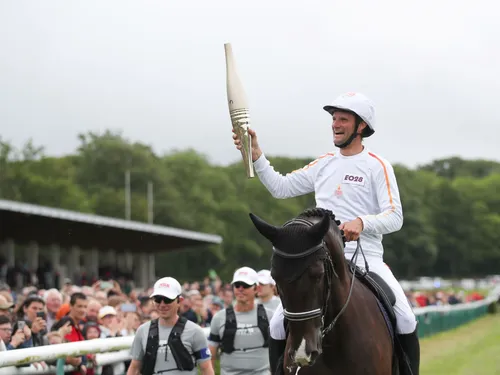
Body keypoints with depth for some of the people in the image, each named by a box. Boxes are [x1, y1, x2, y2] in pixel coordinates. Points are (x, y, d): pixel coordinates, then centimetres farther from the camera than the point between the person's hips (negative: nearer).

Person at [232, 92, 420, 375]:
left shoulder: (377, 166, -1)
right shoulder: (324, 165, 14)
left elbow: (395, 217, -9)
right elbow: (280, 188, 18)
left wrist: (362, 222, -27)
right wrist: (256, 155, 6)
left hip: (367, 259, -4)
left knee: (406, 320, -22)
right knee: (279, 325, -7)